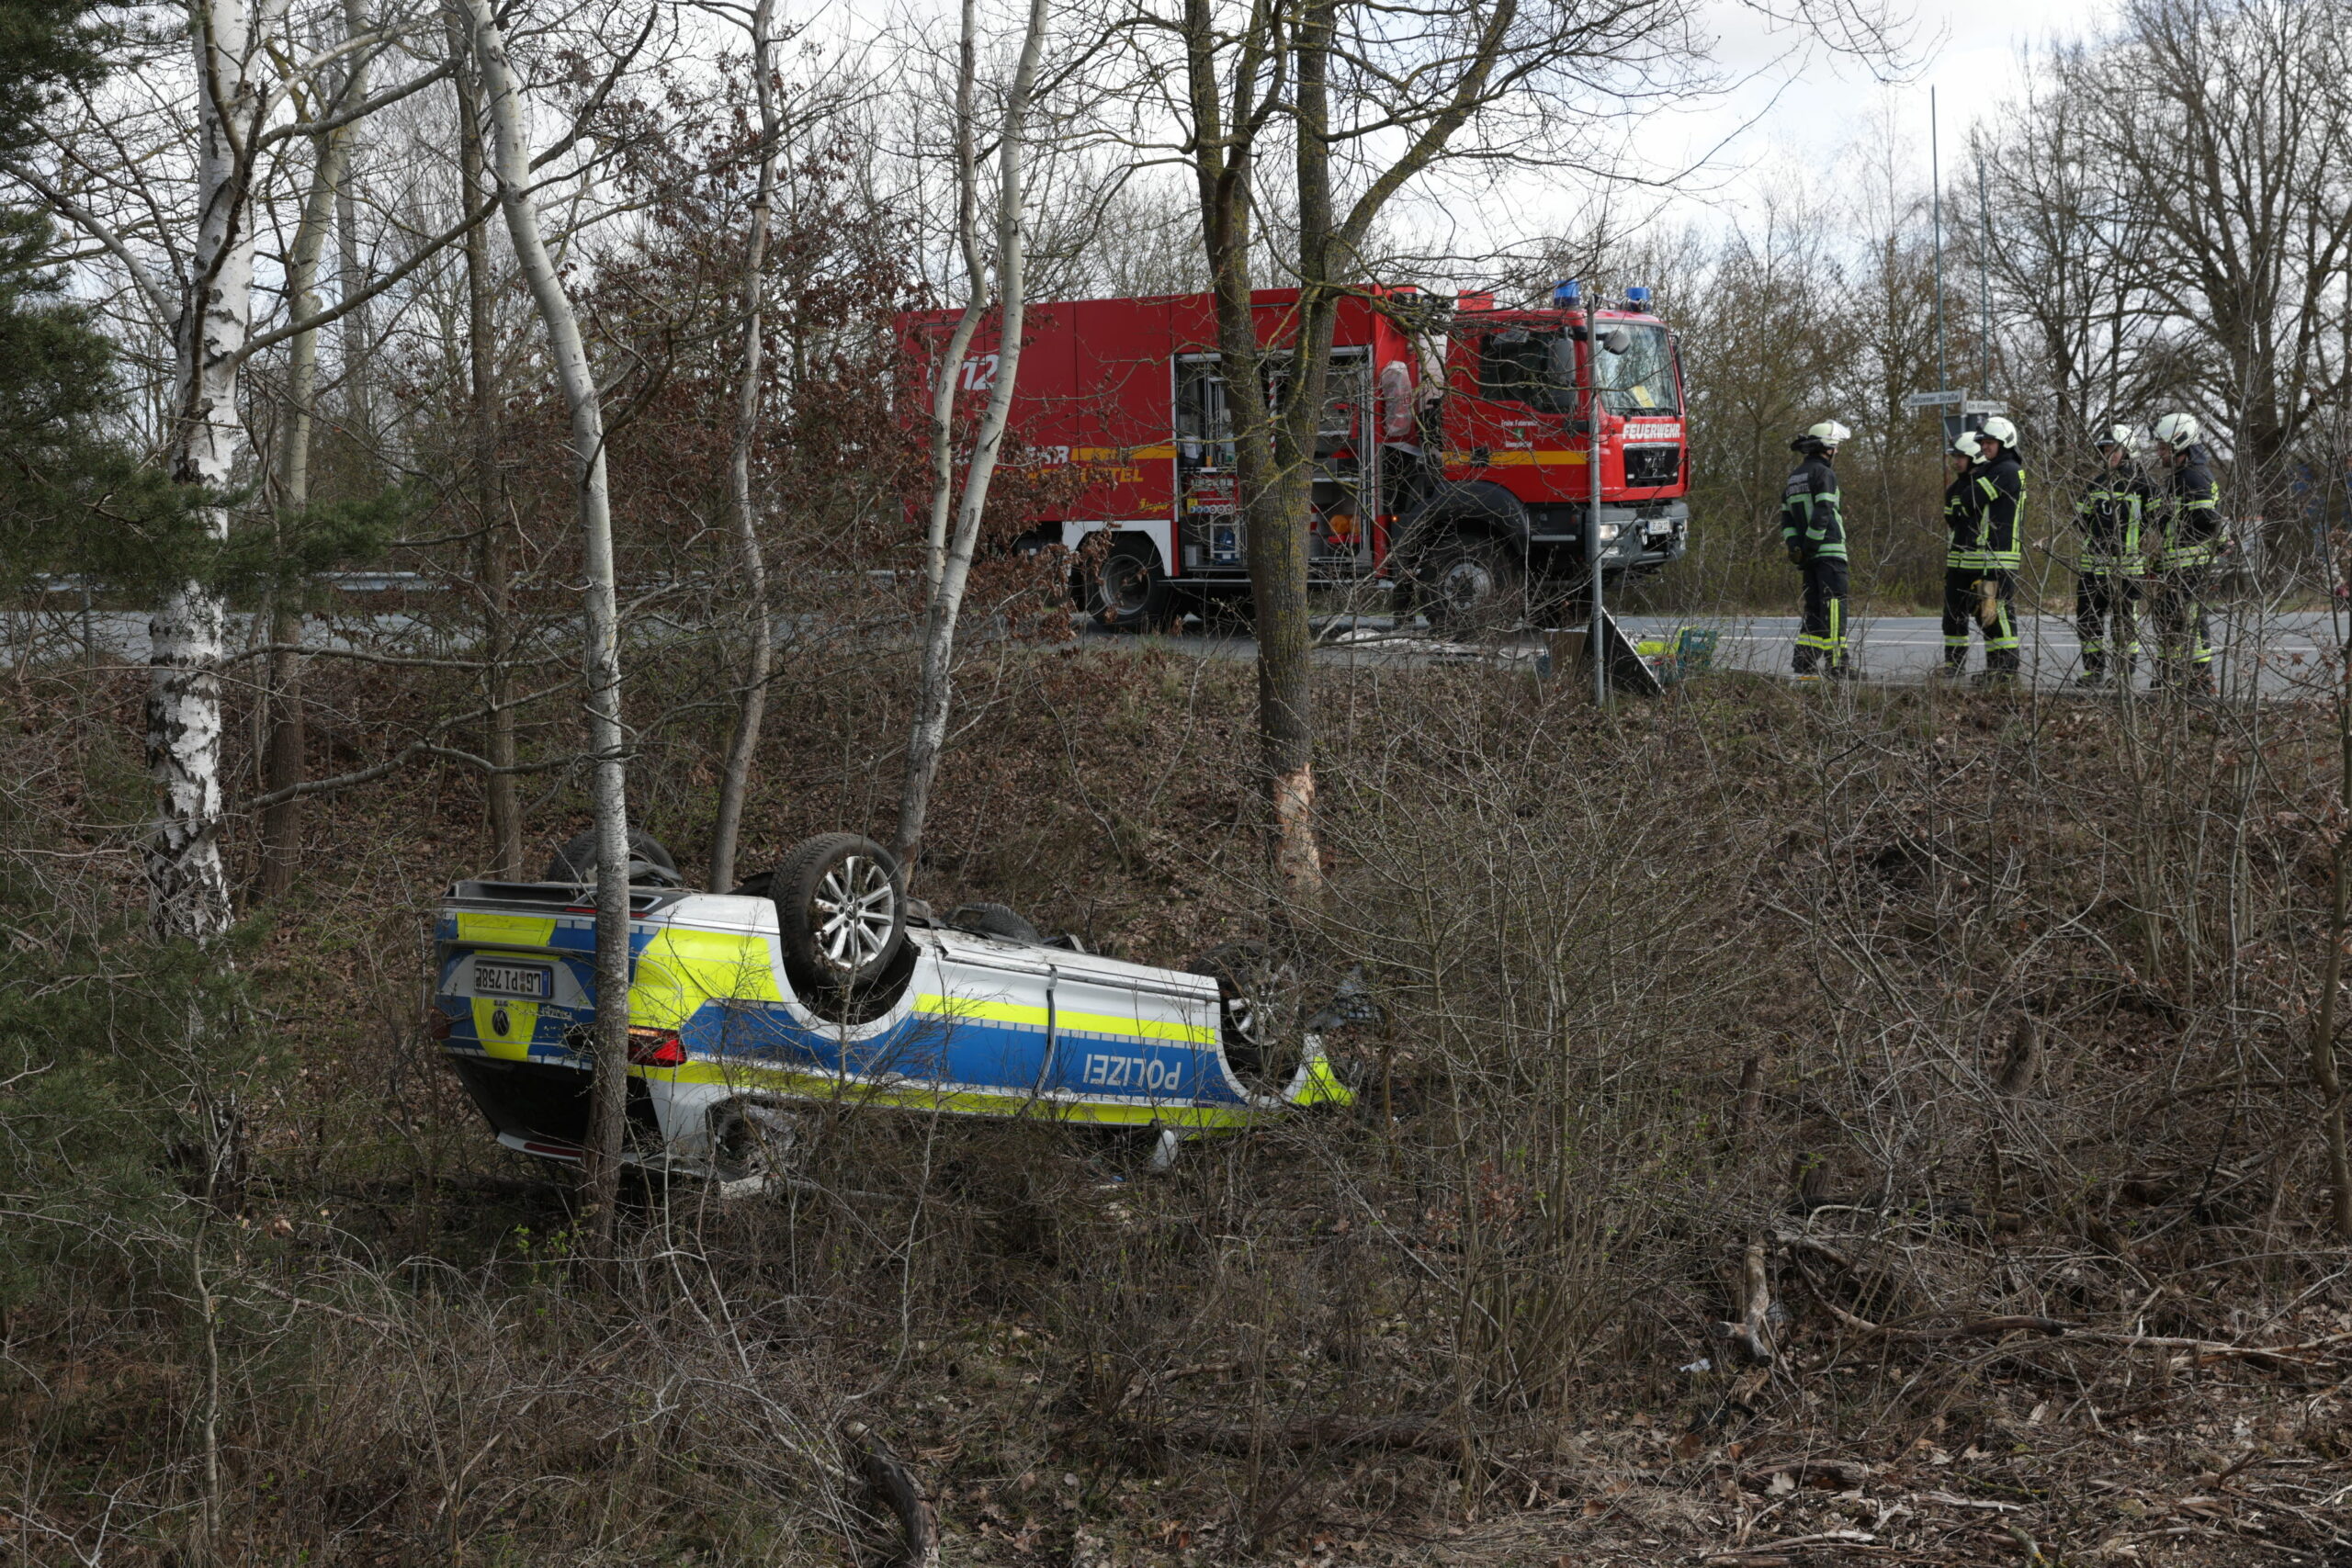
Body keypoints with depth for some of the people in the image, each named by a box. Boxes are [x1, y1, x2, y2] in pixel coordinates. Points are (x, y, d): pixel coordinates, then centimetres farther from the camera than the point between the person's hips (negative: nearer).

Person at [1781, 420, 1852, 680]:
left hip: (1808, 554, 8)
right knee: (1834, 607, -8)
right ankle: (1836, 665, -11)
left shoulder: (1795, 477, 19)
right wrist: (1812, 543, -16)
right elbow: (1822, 512, -19)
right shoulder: (1824, 474, -8)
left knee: (1814, 609, 10)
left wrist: (1794, 546, 7)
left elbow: (1786, 517, 16)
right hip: (1829, 549, -8)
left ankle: (1805, 666, 6)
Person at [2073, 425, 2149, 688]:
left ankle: (2125, 673, 5)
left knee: (2124, 622, 0)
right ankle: (2094, 671, 15)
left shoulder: (2140, 484, -4)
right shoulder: (2097, 484, 14)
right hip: (2093, 565, 6)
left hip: (2125, 566, -6)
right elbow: (2082, 520, 24)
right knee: (2088, 620, 7)